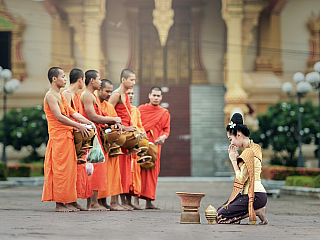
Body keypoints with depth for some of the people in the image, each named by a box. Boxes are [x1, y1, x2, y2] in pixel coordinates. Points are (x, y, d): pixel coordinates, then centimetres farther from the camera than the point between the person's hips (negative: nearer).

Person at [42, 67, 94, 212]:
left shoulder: (60, 96, 20)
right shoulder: (51, 96, -10)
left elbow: (71, 112, 16)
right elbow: (59, 117, -19)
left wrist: (87, 122, 3)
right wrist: (78, 126, -19)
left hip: (67, 136, 9)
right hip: (58, 136, -9)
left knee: (69, 168, 8)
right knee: (60, 169, -7)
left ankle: (67, 201, 10)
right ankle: (59, 203, -4)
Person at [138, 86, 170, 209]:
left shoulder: (165, 113, 14)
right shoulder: (141, 109, 9)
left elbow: (166, 130, 14)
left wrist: (163, 136, -8)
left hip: (155, 144, 2)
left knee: (153, 171, 1)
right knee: (139, 170, -8)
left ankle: (149, 202, 4)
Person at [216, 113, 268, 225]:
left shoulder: (249, 152, -16)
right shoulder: (253, 148, 15)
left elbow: (241, 178, -18)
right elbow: (242, 175, 18)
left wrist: (234, 160, -8)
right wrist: (236, 158, 8)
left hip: (254, 196, -10)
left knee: (220, 216, -9)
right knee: (219, 210, 14)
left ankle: (256, 212, -7)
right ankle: (258, 209, 5)